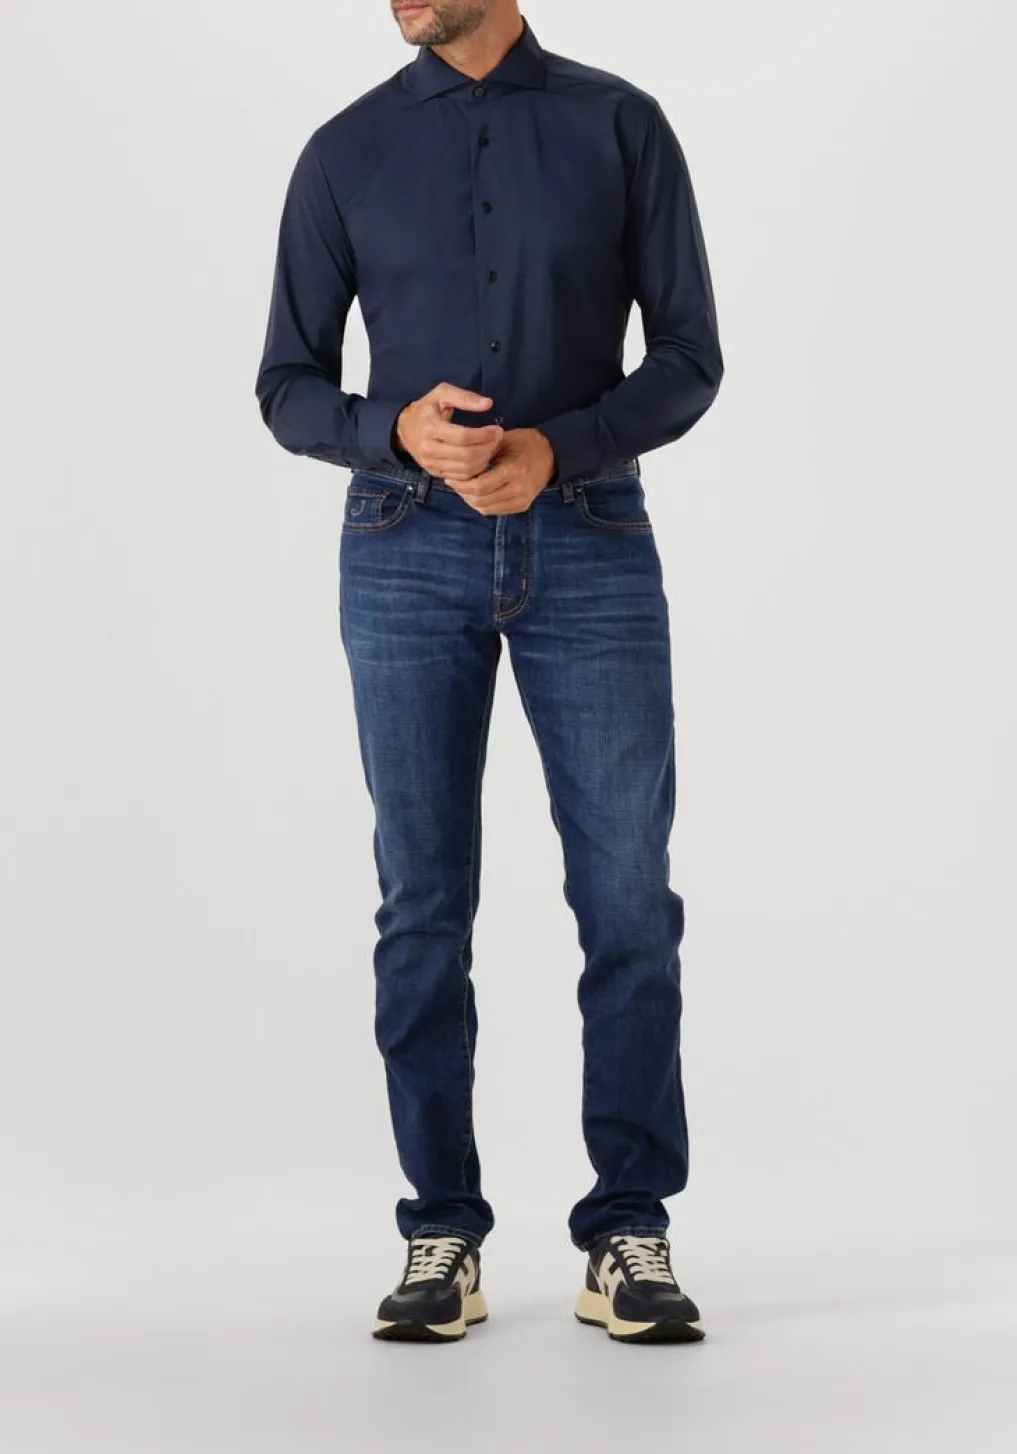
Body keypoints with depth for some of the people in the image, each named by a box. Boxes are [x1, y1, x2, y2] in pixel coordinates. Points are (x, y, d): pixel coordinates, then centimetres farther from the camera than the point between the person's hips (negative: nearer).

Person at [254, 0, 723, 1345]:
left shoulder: (621, 126, 4)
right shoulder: (346, 153, 6)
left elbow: (689, 359, 2)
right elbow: (288, 389, 6)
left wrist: (556, 448, -17)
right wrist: (398, 431, -16)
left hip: (589, 544, 0)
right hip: (409, 555, 1)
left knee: (629, 901, -3)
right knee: (426, 907, 1)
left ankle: (630, 1235, 8)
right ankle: (443, 1237, 12)